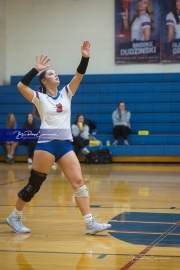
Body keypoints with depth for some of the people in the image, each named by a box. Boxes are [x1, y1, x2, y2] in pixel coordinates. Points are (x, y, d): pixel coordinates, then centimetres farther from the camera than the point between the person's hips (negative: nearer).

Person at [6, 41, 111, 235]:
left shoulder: (66, 94, 13)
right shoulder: (40, 98, 1)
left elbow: (79, 75, 2)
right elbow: (21, 86, -15)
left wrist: (85, 58, -11)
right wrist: (36, 69, -18)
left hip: (65, 144, 5)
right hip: (47, 143, -5)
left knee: (78, 182, -4)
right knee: (34, 184, 2)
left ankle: (90, 224, -6)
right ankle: (14, 217, 20)